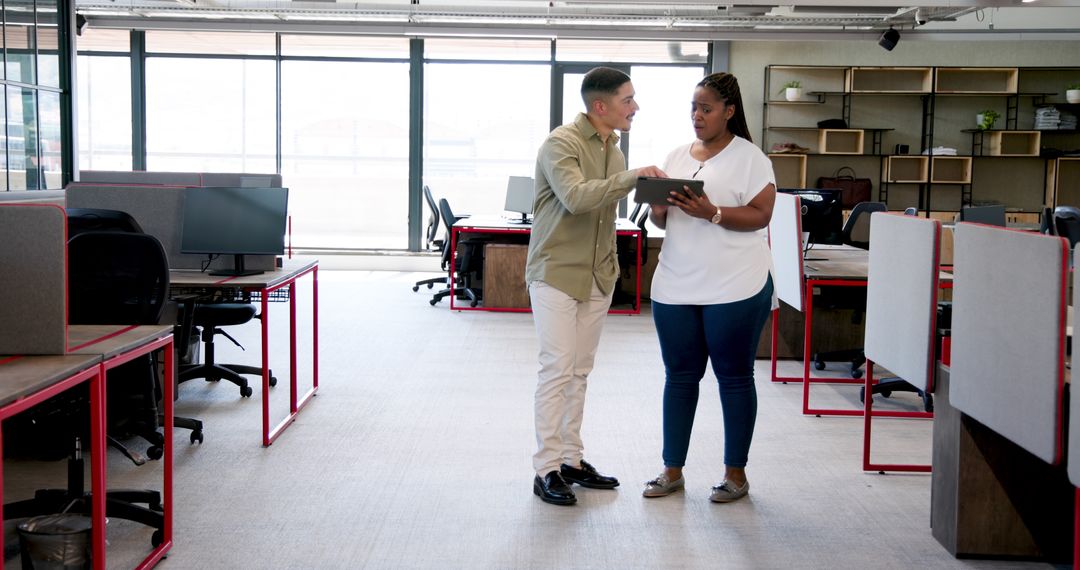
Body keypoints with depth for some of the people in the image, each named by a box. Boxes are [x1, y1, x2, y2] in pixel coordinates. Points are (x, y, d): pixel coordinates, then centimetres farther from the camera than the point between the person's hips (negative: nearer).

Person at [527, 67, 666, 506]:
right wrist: (632, 177, -29)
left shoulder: (613, 148, 11)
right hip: (556, 273, -7)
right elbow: (576, 197, -30)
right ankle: (546, 469, 1)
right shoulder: (561, 144, -13)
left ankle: (571, 459, 19)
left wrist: (610, 265, 16)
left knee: (579, 372, 11)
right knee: (557, 370, -7)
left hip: (598, 277, 7)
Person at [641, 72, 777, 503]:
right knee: (679, 376, 10)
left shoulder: (749, 157, -4)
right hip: (676, 286, 6)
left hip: (735, 289, -5)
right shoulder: (677, 156, 14)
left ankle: (736, 473, 15)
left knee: (734, 377, 4)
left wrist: (711, 212, -24)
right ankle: (672, 470, 19)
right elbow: (660, 221, 17)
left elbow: (760, 215, -11)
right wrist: (660, 207, -5)